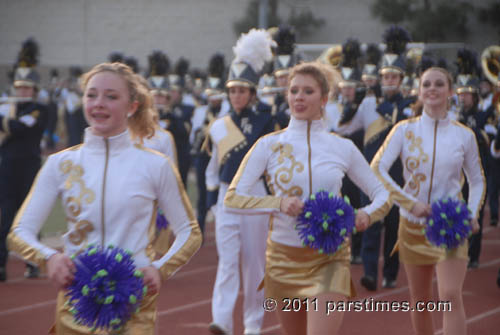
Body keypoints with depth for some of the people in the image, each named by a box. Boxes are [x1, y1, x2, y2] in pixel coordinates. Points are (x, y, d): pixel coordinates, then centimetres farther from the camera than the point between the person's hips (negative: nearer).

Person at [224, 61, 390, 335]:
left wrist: (367, 214, -13)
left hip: (330, 258, -1)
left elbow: (382, 194, 10)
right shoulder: (269, 145, 0)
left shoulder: (343, 148, 2)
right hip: (284, 258, 1)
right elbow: (233, 197, -7)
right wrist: (278, 203, -23)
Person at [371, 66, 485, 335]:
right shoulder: (405, 130, -3)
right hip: (413, 224, 1)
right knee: (420, 300, 11)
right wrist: (410, 202, -19)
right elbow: (377, 169, -12)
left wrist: (472, 215, -6)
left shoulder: (464, 135, -1)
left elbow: (477, 181, 11)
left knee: (451, 296, -16)